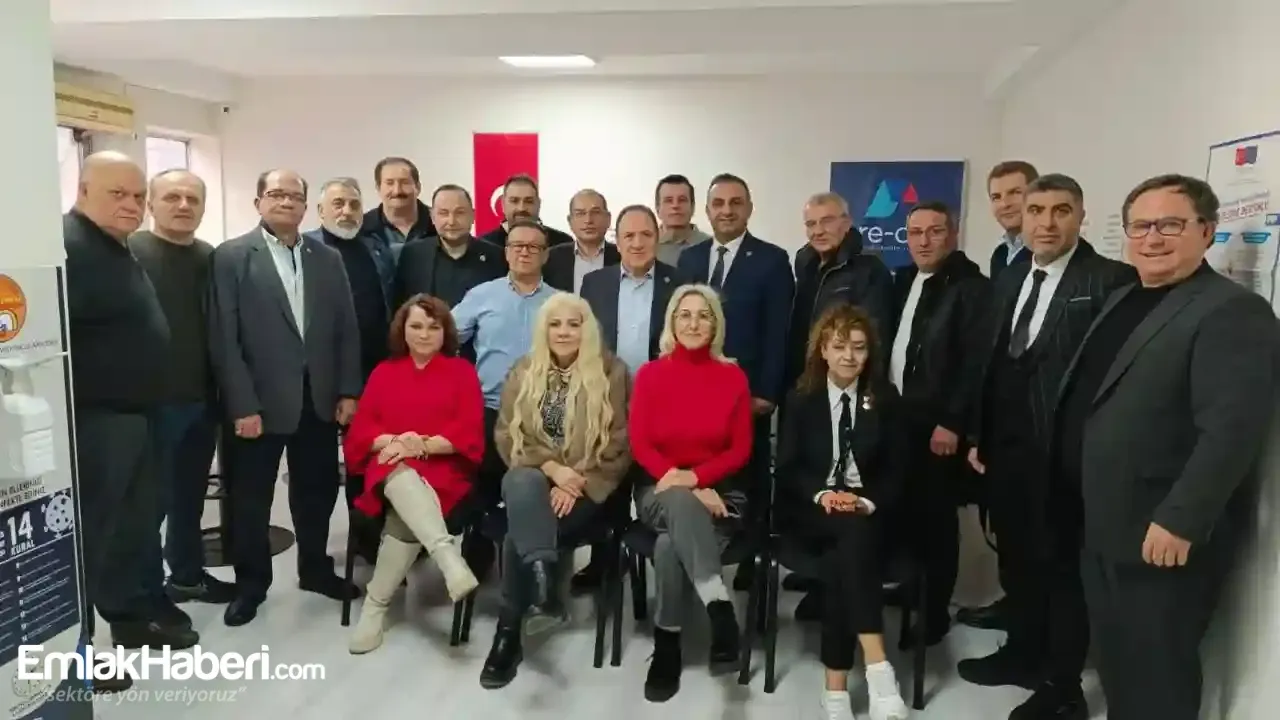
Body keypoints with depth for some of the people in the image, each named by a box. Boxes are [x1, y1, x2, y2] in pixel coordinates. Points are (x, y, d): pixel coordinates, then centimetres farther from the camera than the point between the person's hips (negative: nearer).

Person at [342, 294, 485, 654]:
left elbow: (470, 432, 0)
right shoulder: (384, 372, 20)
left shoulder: (462, 371, 12)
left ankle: (376, 604, -20)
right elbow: (360, 428, 9)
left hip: (443, 470, -1)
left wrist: (425, 444, -16)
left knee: (404, 518, -33)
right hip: (391, 468, 1)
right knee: (403, 480, -38)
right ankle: (449, 557, -56)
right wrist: (391, 441, -13)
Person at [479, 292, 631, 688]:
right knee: (523, 485, -35)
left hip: (588, 486, -3)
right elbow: (507, 435, 5)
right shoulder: (524, 372, 10)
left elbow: (619, 444, -3)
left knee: (521, 528, -27)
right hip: (533, 475, 3)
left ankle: (509, 631, -18)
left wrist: (576, 483, -14)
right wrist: (550, 467, -12)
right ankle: (543, 578, -42)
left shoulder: (611, 372, 1)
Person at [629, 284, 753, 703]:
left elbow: (741, 449, 0)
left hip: (717, 492, 0)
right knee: (681, 505, -38)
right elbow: (639, 444, -3)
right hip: (660, 492, 0)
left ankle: (667, 648, -21)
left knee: (670, 544, -32)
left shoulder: (733, 376, 4)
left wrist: (694, 476, -18)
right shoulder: (651, 374, 4)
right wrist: (681, 484, -19)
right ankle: (719, 608, -40)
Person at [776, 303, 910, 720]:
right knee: (852, 535, -35)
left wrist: (866, 501, -16)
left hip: (869, 511, 1)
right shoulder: (800, 399, 6)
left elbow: (897, 470, 3)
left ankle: (836, 686, -30)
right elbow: (787, 467, 1)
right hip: (812, 510, -1)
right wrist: (822, 494, -18)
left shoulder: (885, 398, 7)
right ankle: (877, 665, -40)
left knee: (842, 556, -32)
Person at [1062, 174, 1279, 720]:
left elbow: (1232, 428, -23)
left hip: (1166, 538, -8)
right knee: (1117, 668, 19)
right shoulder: (1124, 301, 14)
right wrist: (1085, 506, 16)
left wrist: (1179, 522, -25)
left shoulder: (1233, 311, -14)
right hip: (1105, 530, 8)